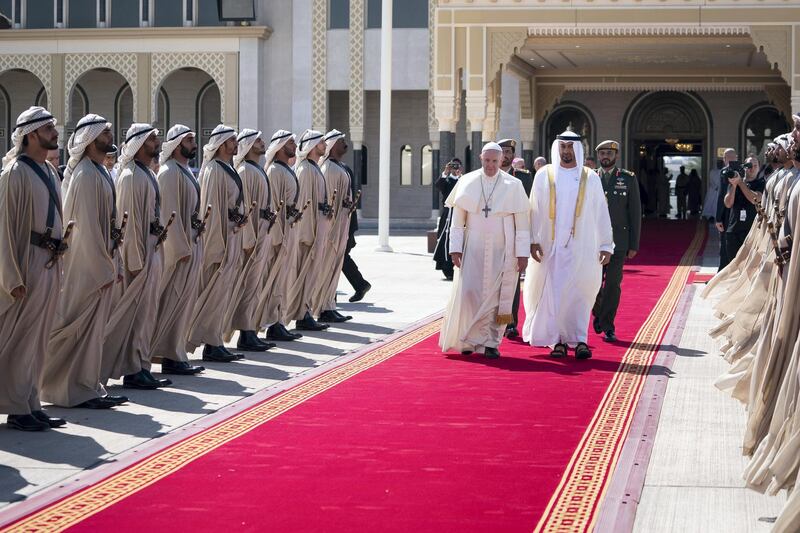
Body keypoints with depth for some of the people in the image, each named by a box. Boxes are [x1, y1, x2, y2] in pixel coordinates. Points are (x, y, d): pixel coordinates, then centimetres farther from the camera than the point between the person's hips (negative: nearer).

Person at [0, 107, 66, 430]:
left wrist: (57, 254, 14)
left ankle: (31, 404, 20)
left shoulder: (49, 170, 13)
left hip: (49, 261, 8)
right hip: (28, 261, -8)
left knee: (37, 340, 13)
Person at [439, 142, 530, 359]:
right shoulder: (467, 182, 2)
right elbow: (457, 218, 4)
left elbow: (522, 221, -1)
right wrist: (455, 248, -3)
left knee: (496, 296, 0)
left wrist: (522, 253, -5)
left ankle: (491, 343, 7)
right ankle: (468, 340, 10)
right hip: (473, 249, 1)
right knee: (468, 292, -5)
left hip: (502, 251, -1)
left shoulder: (513, 185, -1)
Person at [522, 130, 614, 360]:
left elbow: (601, 213, 5)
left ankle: (579, 339, 5)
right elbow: (535, 210, 2)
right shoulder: (544, 175, 5)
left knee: (579, 293, -1)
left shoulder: (590, 178, 6)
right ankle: (558, 340, 5)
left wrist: (606, 245, 0)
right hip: (551, 246, 0)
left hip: (580, 247, 0)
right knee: (552, 293, -1)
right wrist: (533, 240, -8)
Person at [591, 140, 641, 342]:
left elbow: (635, 212, 4)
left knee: (613, 284, -3)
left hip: (618, 240, -1)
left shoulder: (628, 179, 5)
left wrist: (634, 244, -1)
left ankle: (607, 326, 6)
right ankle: (598, 313, 29)